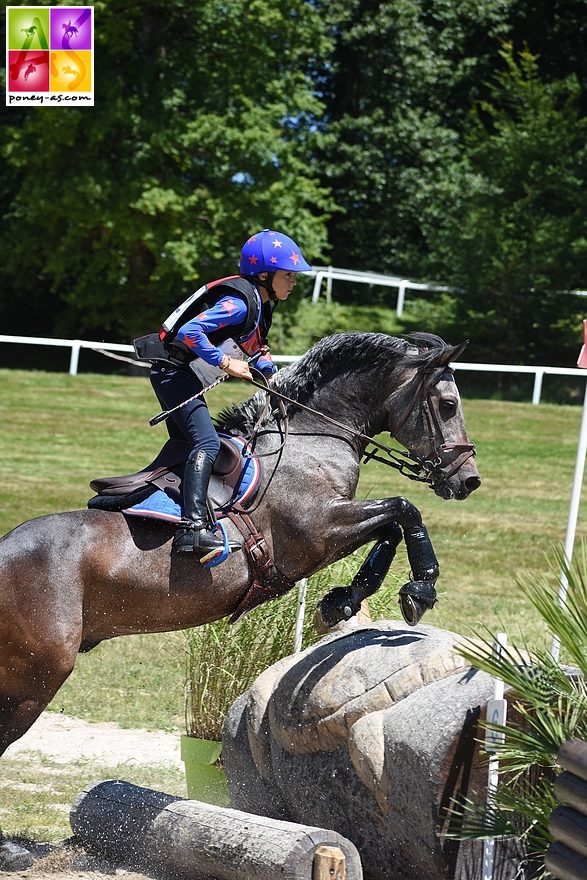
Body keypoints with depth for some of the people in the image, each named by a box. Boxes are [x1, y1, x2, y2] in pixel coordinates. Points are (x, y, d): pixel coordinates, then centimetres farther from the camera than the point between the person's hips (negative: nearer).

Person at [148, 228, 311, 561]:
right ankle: (194, 527, -35)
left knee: (185, 448, 20)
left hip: (183, 379, 11)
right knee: (207, 443, -24)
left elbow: (257, 352, 22)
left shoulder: (260, 305, 10)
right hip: (174, 372, -11)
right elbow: (189, 332, -31)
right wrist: (225, 363, -26)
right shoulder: (239, 302, -22)